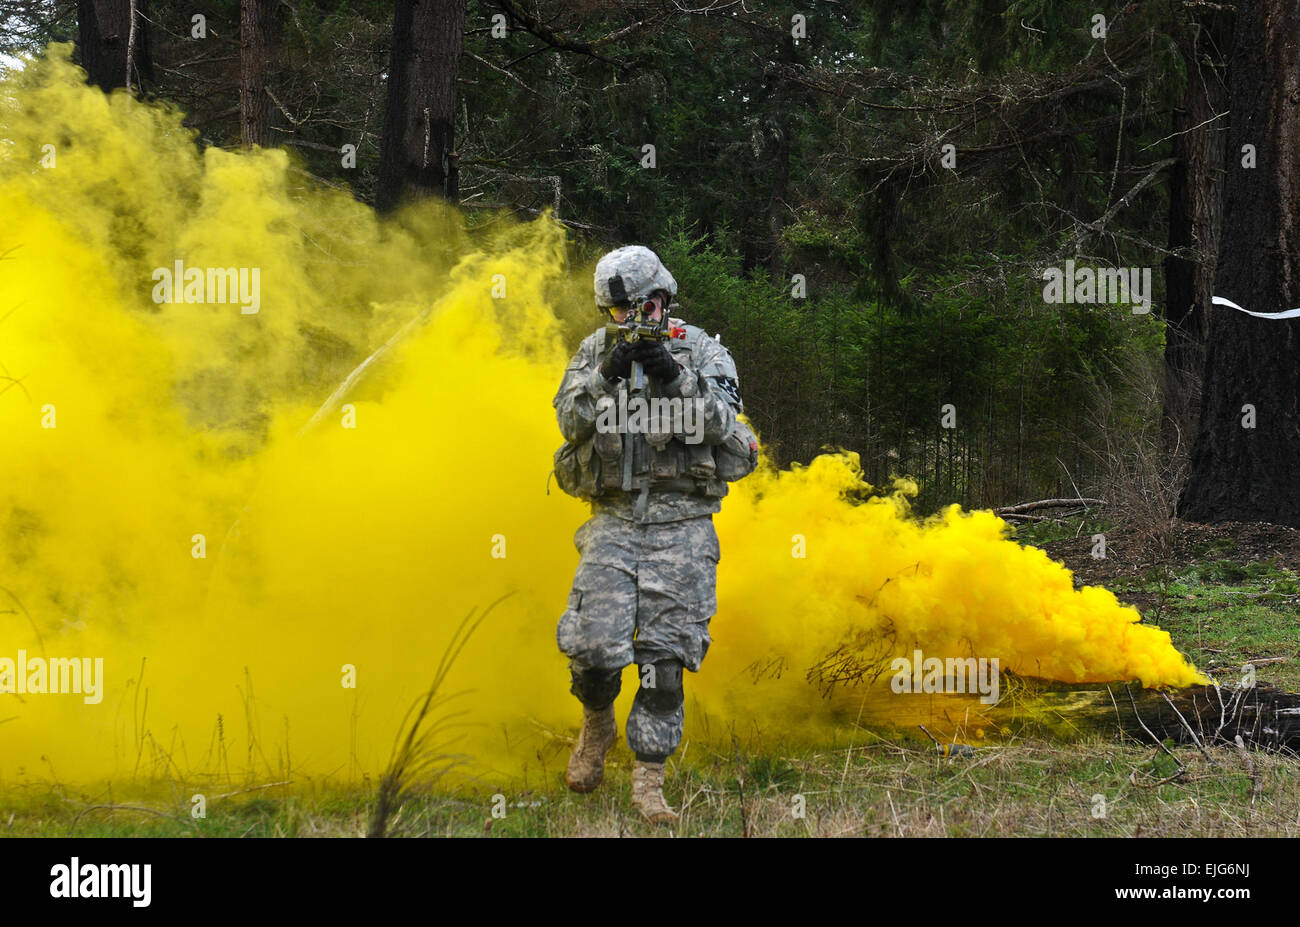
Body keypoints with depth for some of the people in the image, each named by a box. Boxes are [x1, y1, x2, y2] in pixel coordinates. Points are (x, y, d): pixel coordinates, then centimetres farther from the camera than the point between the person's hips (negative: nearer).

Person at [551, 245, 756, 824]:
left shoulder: (701, 350, 2)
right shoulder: (595, 351, 7)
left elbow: (722, 421, -11)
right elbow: (571, 421, -6)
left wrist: (676, 377, -25)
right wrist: (607, 375, -22)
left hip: (680, 529, -1)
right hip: (614, 521, 1)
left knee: (665, 657, -4)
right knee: (592, 647, -9)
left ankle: (649, 778, 5)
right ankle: (597, 724, 23)